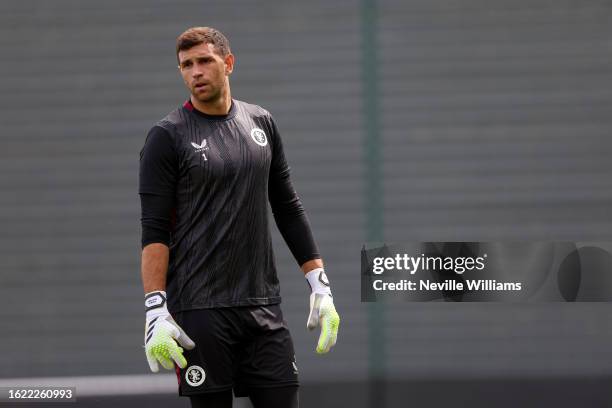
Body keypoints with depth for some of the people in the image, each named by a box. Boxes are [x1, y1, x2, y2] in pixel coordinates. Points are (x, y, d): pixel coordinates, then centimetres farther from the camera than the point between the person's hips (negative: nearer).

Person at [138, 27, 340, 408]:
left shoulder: (262, 123, 11)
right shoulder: (167, 136, -3)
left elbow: (288, 208, 16)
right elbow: (154, 230, -7)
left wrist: (320, 284, 11)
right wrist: (156, 309, -15)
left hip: (263, 305, 4)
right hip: (200, 311, -4)